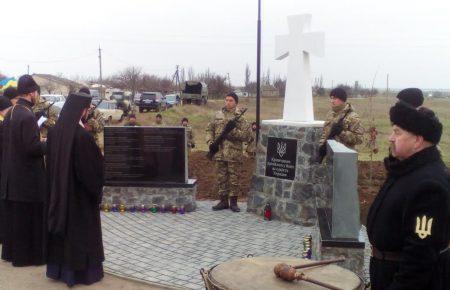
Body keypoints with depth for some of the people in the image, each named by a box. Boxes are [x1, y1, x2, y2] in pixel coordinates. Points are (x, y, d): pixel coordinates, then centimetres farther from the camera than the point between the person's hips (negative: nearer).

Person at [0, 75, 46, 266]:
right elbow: (33, 147, -24)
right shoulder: (27, 116, -20)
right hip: (27, 176, -9)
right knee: (29, 215, 3)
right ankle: (28, 255, 14)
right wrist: (48, 144, -6)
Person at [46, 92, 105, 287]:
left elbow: (51, 160, 11)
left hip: (58, 189, 7)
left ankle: (57, 268, 29)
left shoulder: (55, 131, 1)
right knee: (80, 228, 5)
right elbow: (94, 165, -20)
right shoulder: (82, 135, -23)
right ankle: (81, 271, 16)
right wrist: (101, 156, 0)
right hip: (80, 192, -7)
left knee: (61, 224, 17)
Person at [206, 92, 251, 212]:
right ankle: (223, 201, 21)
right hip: (219, 153, 4)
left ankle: (233, 202, 15)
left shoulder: (239, 117, -2)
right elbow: (209, 129, 16)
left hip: (234, 154, -4)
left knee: (234, 179, 4)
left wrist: (233, 131, -19)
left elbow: (246, 136, -8)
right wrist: (210, 142, 1)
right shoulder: (218, 115, 10)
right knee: (221, 178, 11)